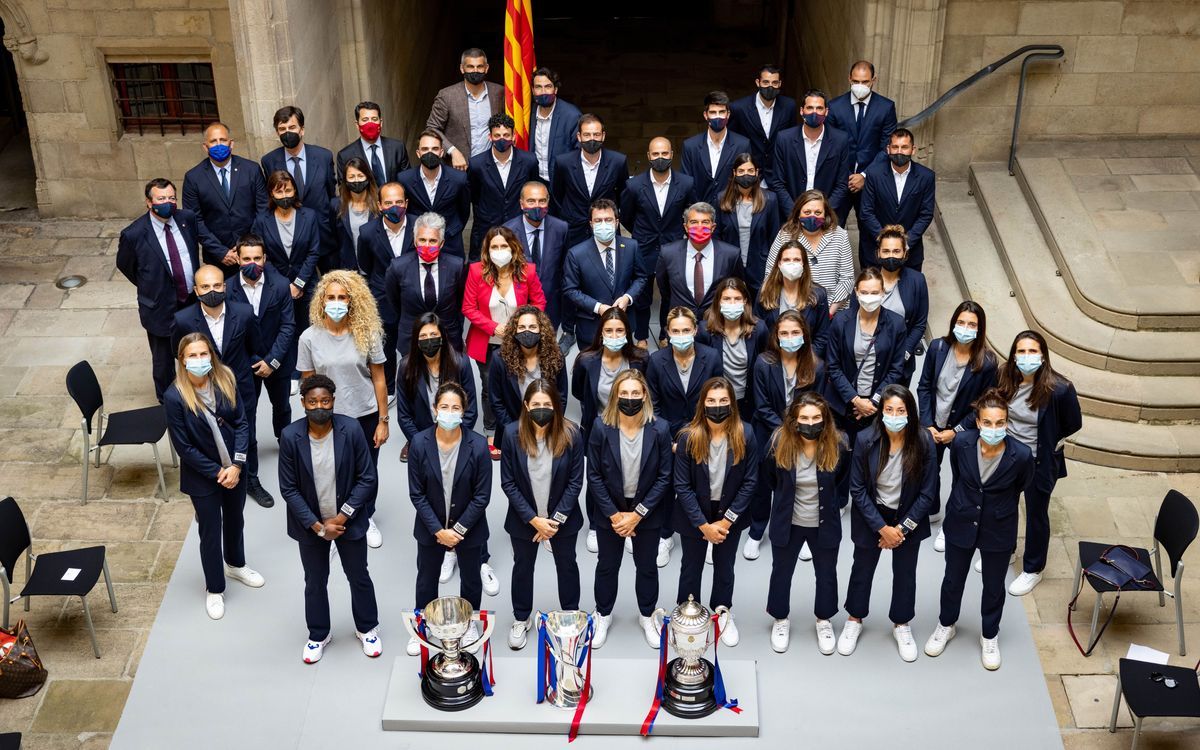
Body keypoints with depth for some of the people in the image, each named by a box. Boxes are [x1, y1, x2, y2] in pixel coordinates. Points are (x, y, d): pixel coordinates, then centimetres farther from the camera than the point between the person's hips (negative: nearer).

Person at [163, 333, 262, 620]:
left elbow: (241, 424, -6)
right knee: (211, 531, 11)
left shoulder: (225, 381, -11)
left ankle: (235, 564, 52)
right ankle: (214, 589, 31)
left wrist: (236, 465, -15)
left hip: (234, 469, 4)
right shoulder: (175, 397, -22)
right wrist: (217, 472, -15)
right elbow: (184, 447, -17)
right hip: (203, 476, -4)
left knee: (235, 520, 25)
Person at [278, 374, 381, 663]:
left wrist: (341, 518, -16)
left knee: (359, 577, 17)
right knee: (315, 582, 17)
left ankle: (367, 628, 40)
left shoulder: (351, 430, -19)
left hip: (349, 520, 0)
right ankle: (318, 634, 39)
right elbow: (288, 488, -11)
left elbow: (367, 479, -13)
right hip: (310, 524, 0)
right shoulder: (290, 437, -18)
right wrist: (317, 526, -15)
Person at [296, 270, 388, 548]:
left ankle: (366, 518, 39)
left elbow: (378, 378, -4)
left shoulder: (367, 333, -9)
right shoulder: (309, 338, -8)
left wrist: (383, 420, -3)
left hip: (366, 416, 0)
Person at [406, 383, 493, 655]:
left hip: (468, 527, -1)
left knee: (470, 578, 20)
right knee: (426, 579, 19)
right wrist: (439, 530, -15)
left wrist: (459, 529, -15)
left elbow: (482, 495, -14)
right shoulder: (420, 443, -17)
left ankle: (470, 623, 45)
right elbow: (417, 493, -11)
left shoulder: (478, 444, -20)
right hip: (430, 527, 1)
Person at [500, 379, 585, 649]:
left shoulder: (571, 434, -19)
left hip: (562, 516, 0)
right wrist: (533, 520, -15)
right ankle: (521, 619, 39)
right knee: (522, 566, 18)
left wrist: (556, 519, -15)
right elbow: (508, 483, -12)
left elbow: (575, 481, -11)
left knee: (567, 565, 20)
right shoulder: (512, 433, -18)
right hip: (524, 518, 0)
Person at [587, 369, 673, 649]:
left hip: (646, 511, 0)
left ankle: (646, 617, 38)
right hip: (609, 510, 0)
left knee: (646, 566, 16)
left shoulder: (660, 429, -16)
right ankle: (603, 615, 38)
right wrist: (614, 514, -13)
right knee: (607, 565, 17)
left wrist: (637, 514, -14)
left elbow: (664, 476, -11)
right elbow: (594, 475, -10)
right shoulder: (601, 427, -17)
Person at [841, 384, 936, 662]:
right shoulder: (866, 440, -22)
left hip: (908, 517, 0)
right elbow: (857, 488, -13)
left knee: (905, 572, 16)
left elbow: (928, 493, -12)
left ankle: (901, 624, 39)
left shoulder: (923, 442, -22)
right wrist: (882, 528, -15)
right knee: (862, 568, 17)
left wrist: (902, 528, -13)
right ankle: (854, 620, 40)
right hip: (871, 516, 0)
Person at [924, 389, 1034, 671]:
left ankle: (990, 636, 43)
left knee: (994, 586, 19)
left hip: (998, 530, -1)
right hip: (961, 524, 1)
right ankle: (946, 625, 47)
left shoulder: (1020, 455, -27)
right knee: (953, 580, 21)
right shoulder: (961, 442, -22)